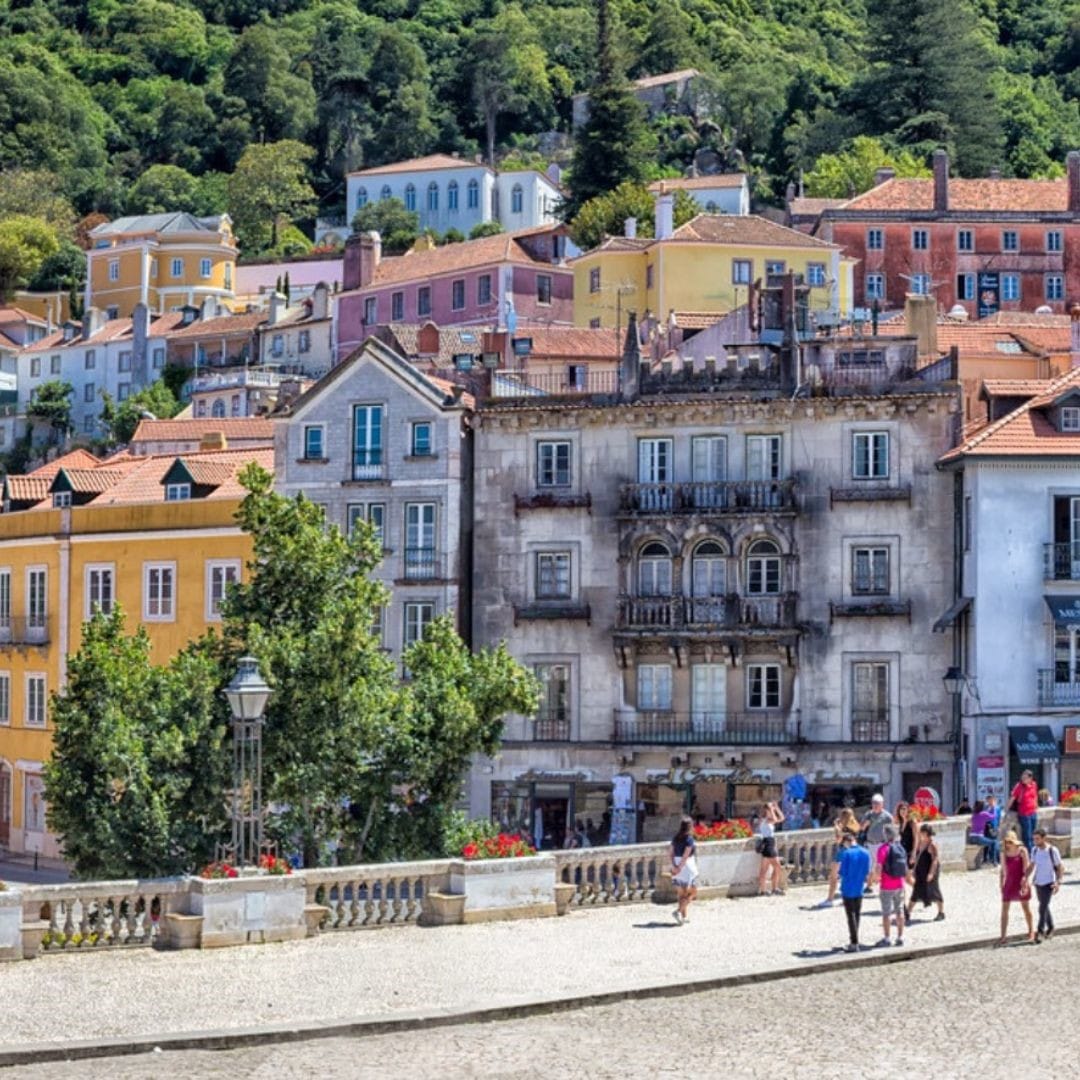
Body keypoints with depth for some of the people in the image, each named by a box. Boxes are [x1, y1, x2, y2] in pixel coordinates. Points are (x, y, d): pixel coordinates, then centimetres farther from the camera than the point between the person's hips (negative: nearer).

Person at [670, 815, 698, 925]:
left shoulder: (676, 838, 7)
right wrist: (680, 867, -19)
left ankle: (683, 916, 16)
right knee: (692, 892, 3)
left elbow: (672, 853, 0)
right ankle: (679, 911, -13)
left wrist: (674, 866, -8)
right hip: (687, 866, -7)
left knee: (682, 893, 15)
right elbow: (686, 855, -20)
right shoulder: (689, 839, -13)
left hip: (676, 866, 7)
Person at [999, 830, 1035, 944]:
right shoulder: (1005, 853, 3)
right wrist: (1001, 886, 8)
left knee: (1026, 908, 9)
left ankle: (1031, 932, 25)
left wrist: (1025, 883, -15)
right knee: (1004, 909, -2)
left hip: (1021, 882, -3)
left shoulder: (1022, 851, -8)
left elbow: (1026, 868, -10)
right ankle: (1003, 936, 0)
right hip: (1009, 883, 3)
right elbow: (1003, 870, 9)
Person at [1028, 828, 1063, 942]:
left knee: (1042, 908, -13)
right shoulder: (1035, 850, 1)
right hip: (1038, 883, 6)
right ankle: (1050, 928, 33)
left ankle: (1040, 932, -9)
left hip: (1049, 884, -6)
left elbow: (1060, 868, -8)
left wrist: (1057, 882, -19)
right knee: (1044, 907, 17)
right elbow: (1032, 866, 11)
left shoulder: (1053, 851, -14)